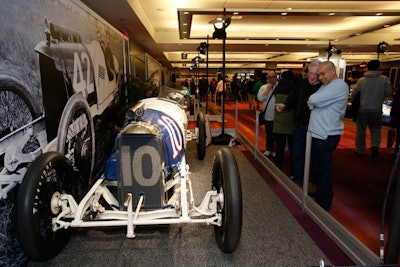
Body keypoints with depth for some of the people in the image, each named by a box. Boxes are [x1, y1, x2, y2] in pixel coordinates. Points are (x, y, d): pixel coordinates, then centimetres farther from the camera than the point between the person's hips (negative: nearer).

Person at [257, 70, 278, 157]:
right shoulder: (263, 87, 4)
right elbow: (260, 98, -11)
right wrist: (268, 89, -10)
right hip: (268, 115, 3)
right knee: (269, 134, 14)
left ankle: (276, 150, 24)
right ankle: (269, 149, 29)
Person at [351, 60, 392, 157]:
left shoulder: (361, 80, -7)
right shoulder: (384, 79, -7)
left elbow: (353, 94, -5)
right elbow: (389, 93, -5)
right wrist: (379, 94, 14)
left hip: (363, 109, 0)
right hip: (376, 110, 0)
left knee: (361, 130, 11)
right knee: (375, 129, 18)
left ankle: (360, 149, 19)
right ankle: (375, 145, -2)